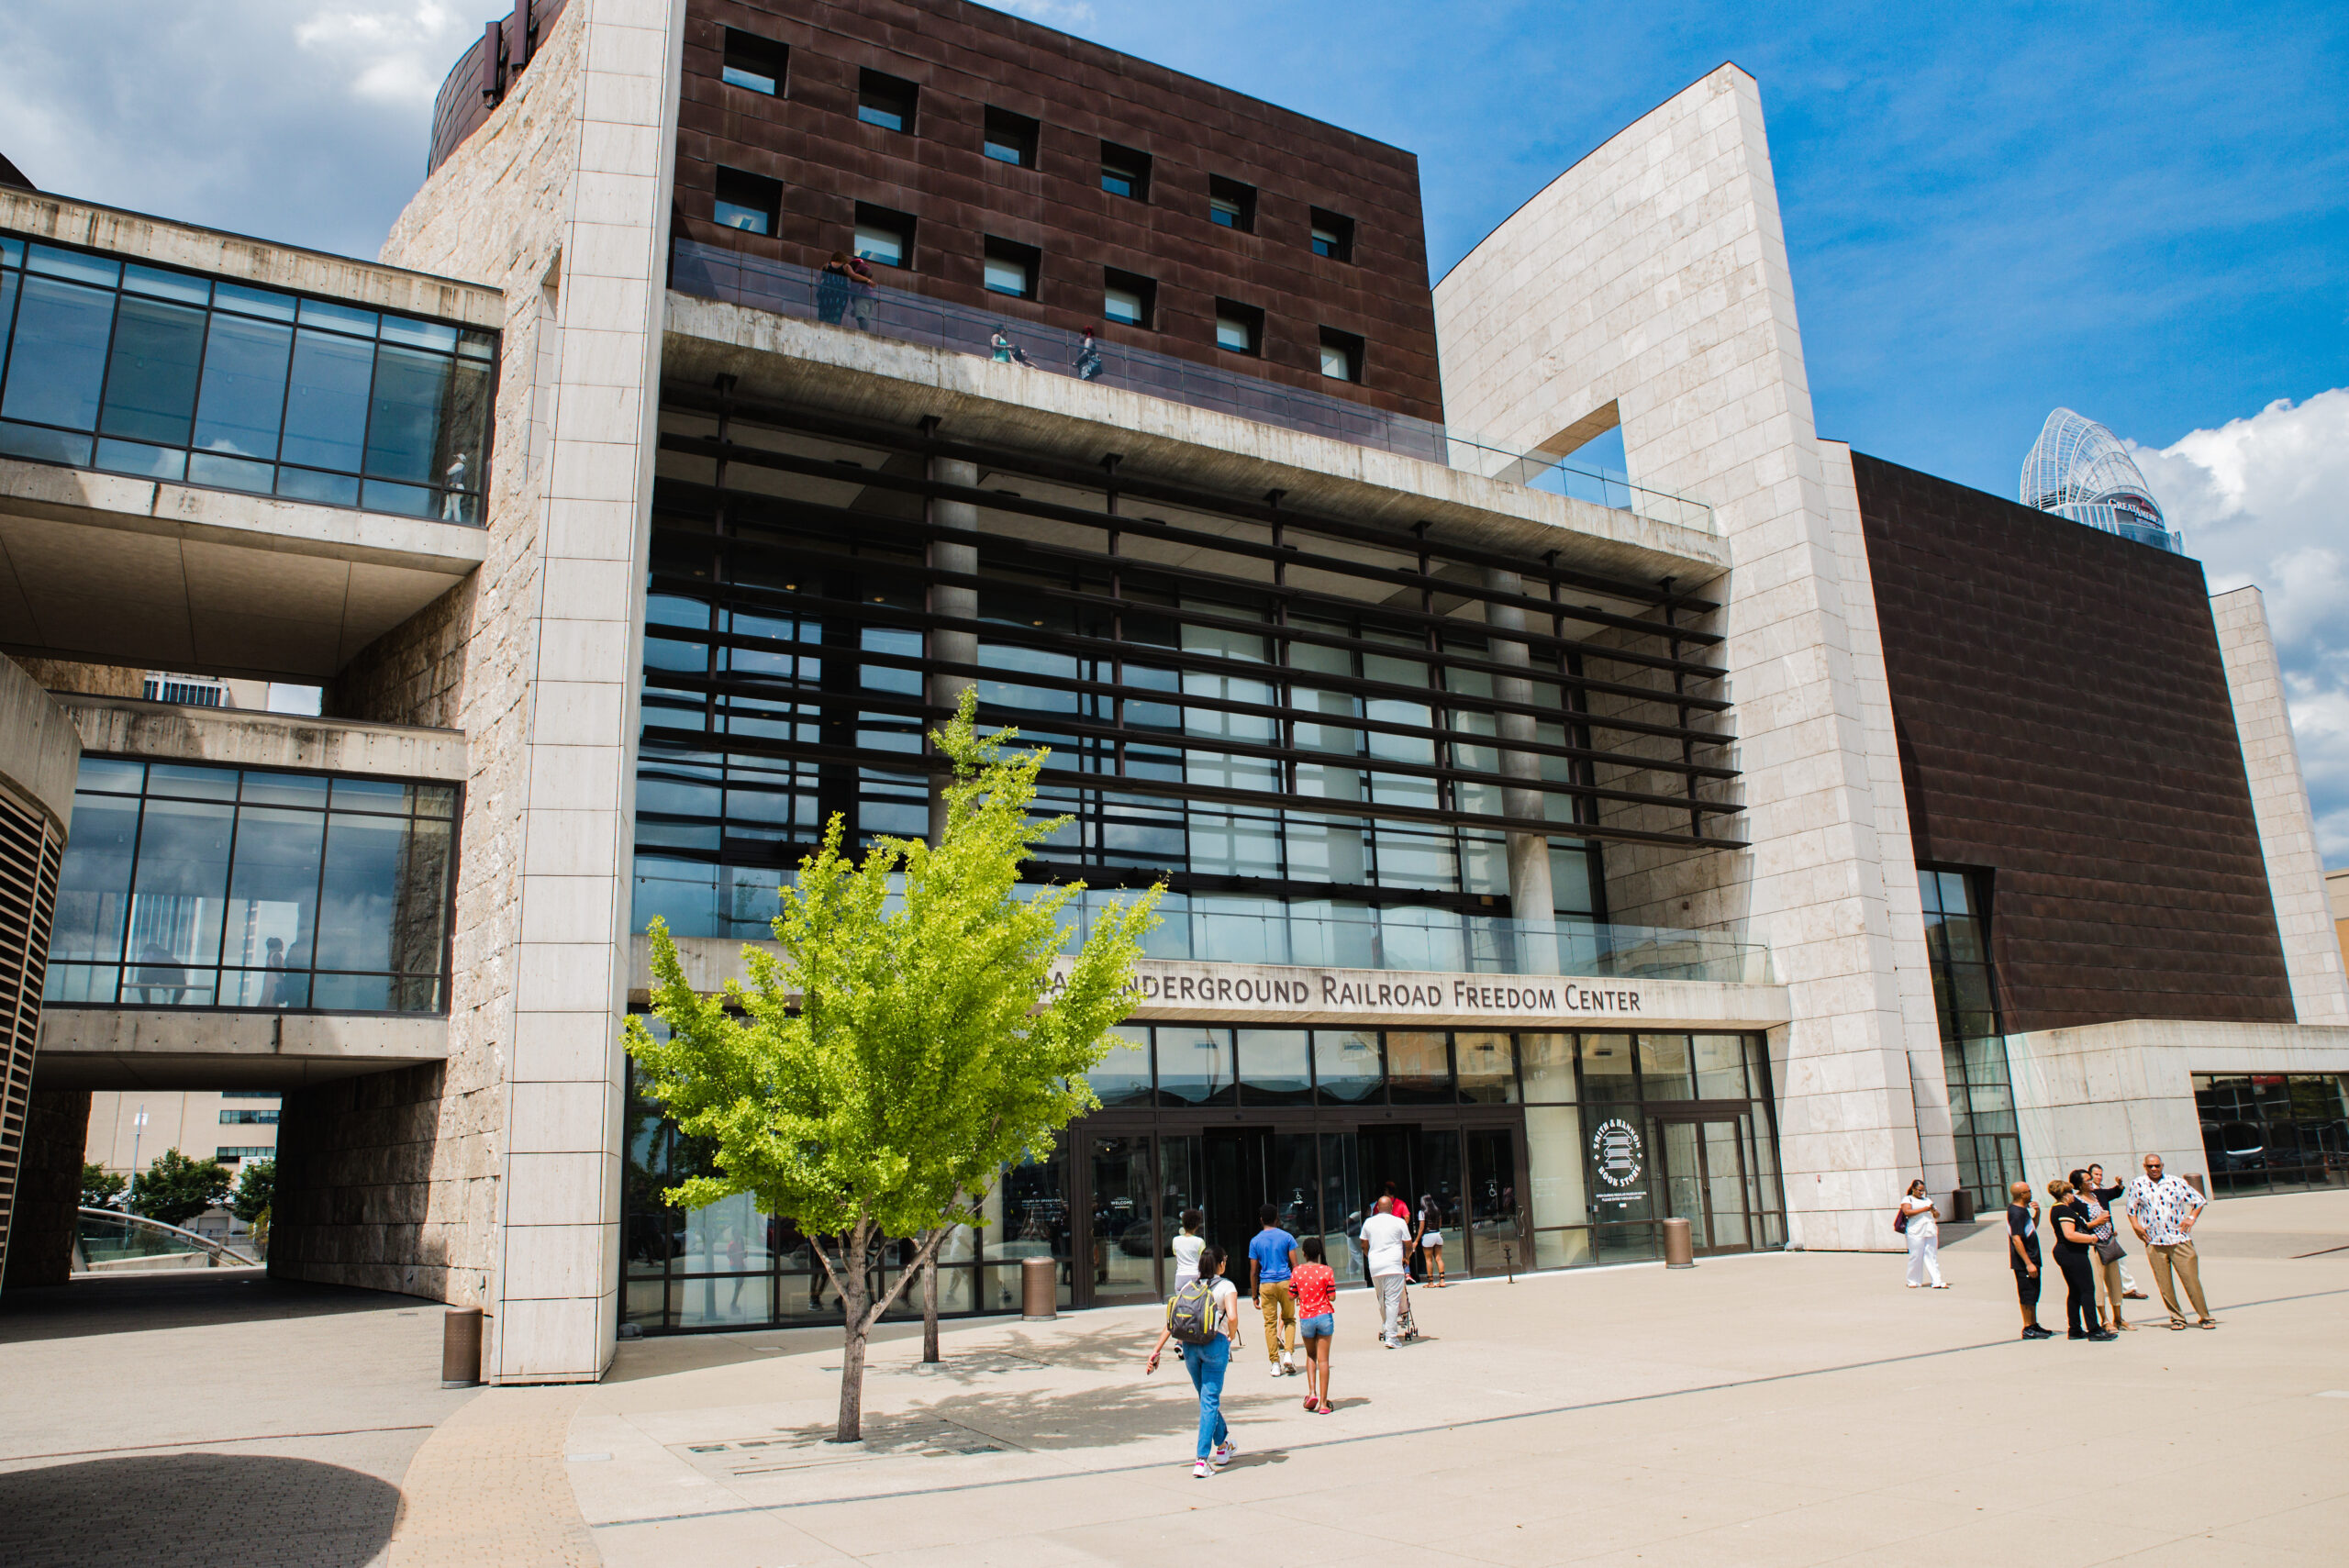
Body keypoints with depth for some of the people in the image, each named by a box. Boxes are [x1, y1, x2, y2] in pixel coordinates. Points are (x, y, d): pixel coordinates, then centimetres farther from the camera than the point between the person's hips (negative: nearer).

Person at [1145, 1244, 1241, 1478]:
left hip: (1189, 1345, 5)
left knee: (1207, 1397, 22)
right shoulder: (1226, 1286, -1)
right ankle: (1202, 1461, -7)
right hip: (1215, 1344, -5)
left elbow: (1172, 1321, 6)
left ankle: (1223, 1446, 39)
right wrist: (1232, 1337, 3)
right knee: (1210, 1400, 0)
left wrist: (1156, 1350, 6)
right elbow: (1232, 1317, -17)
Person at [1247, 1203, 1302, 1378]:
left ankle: (1275, 1364, 3)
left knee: (1270, 1323, 5)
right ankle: (1288, 1353, -2)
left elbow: (1253, 1271, 4)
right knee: (1289, 1319, 16)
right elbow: (1295, 1265, 0)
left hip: (1266, 1285, 0)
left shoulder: (1255, 1241, 3)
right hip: (1285, 1283, 0)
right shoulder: (1287, 1237, 2)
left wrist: (1254, 1296, 10)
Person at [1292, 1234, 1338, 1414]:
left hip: (1305, 1317, 1)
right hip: (1324, 1316, -1)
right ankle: (1323, 1403, 3)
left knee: (1311, 1355, 21)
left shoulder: (1297, 1271, -3)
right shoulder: (1326, 1271, -7)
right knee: (1323, 1359, 3)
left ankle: (1312, 1392, 5)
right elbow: (1332, 1297, -6)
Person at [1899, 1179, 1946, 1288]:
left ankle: (1936, 1282, -2)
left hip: (1930, 1232, 5)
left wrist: (1934, 1211, -1)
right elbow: (1907, 1212, -12)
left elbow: (1938, 1215, 22)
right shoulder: (1907, 1199, 6)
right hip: (1916, 1232, -5)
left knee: (1932, 1257, 0)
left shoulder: (1927, 1200, 24)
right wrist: (1923, 1209, -14)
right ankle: (1913, 1282, 5)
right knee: (1916, 1257, -4)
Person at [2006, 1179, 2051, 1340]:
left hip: (2031, 1259, 10)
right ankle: (2028, 1329, 3)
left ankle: (2034, 1325, 26)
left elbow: (2033, 1228, 26)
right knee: (2027, 1296, -3)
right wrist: (2028, 1263, -25)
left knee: (2033, 1294, 17)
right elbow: (2016, 1239, -24)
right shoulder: (2016, 1213, -19)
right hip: (2024, 1262, -10)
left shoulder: (2022, 1210, 12)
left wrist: (2037, 1213, 8)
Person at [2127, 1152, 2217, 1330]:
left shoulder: (2177, 1182, 3)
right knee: (2164, 1284, 3)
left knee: (2191, 1279, -2)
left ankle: (2204, 1316, 10)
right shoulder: (2137, 1185, 5)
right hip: (2154, 1243, 1)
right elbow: (2131, 1208, 16)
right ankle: (2176, 1317, 14)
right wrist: (2136, 1225, 2)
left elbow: (2199, 1200, 12)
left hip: (2179, 1240, -1)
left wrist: (2191, 1218, -1)